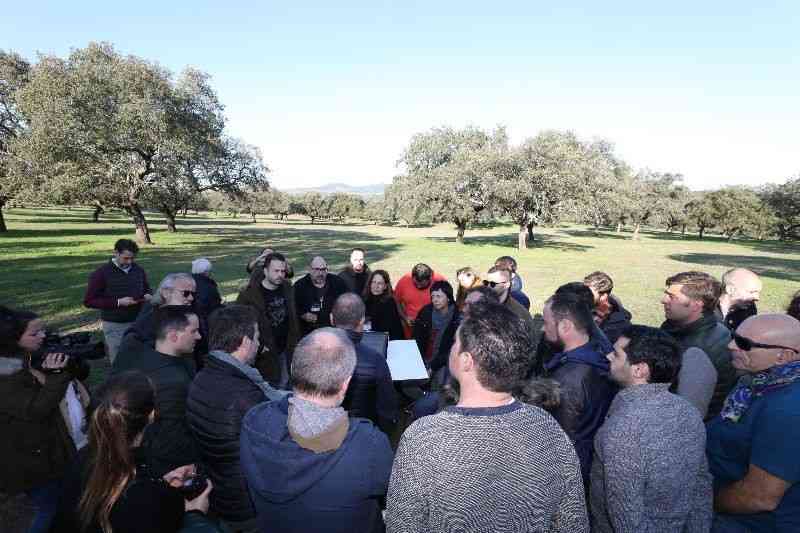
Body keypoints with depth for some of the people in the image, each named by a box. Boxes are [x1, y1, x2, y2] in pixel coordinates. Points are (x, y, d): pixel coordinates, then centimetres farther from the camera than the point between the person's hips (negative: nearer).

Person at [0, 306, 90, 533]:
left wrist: (71, 361, -15)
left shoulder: (43, 354, -1)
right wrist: (55, 375, -32)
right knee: (52, 512, 11)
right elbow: (36, 410, -28)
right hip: (40, 459, -7)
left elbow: (82, 374, 4)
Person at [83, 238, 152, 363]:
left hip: (138, 322, 3)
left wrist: (147, 295, -4)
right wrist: (118, 302, -19)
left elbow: (147, 288, 20)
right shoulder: (101, 273, -8)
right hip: (114, 326, -3)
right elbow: (89, 301, -8)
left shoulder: (138, 270, 4)